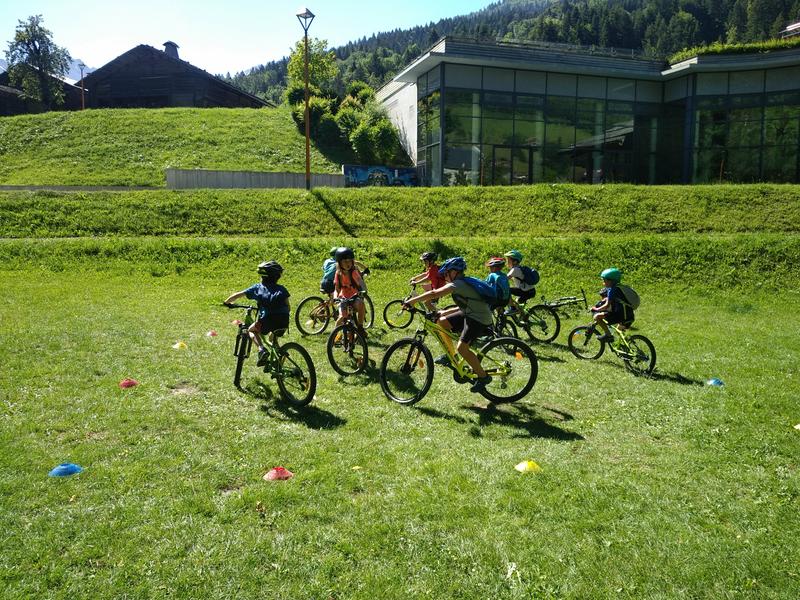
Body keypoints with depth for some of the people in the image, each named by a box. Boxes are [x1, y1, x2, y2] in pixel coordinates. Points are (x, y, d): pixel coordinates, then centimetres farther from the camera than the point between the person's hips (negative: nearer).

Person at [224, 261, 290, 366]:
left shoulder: (258, 287, 17)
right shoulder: (282, 289, 20)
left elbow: (237, 295, 17)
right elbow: (287, 307, 14)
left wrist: (226, 303, 32)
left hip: (267, 319, -3)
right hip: (283, 322, 3)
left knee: (251, 330, 26)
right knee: (273, 338, 33)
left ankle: (261, 350, 1)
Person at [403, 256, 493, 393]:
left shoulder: (458, 284, -18)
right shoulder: (462, 284, 13)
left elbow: (434, 294, -27)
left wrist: (412, 301, -23)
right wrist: (444, 312, 16)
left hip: (479, 319, -10)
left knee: (461, 347, -20)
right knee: (441, 321, 5)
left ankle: (483, 376, -4)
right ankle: (450, 355, 17)